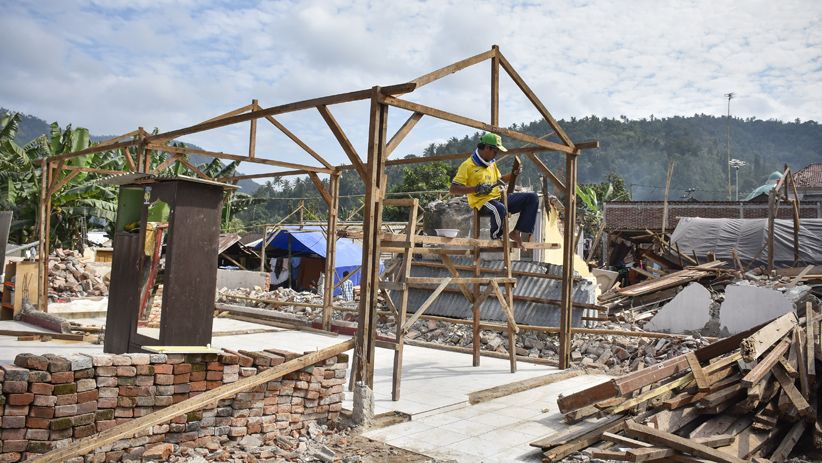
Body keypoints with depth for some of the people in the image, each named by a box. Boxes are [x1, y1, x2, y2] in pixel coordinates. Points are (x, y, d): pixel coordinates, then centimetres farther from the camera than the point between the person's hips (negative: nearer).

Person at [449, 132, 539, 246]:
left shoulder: (492, 163, 18)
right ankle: (496, 238, -13)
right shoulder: (468, 165, -8)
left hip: (499, 197, 8)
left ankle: (516, 232, -8)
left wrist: (513, 174, 15)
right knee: (499, 209, -43)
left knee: (532, 198, -4)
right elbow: (453, 189, -15)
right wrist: (476, 188, -24)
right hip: (482, 202, -8)